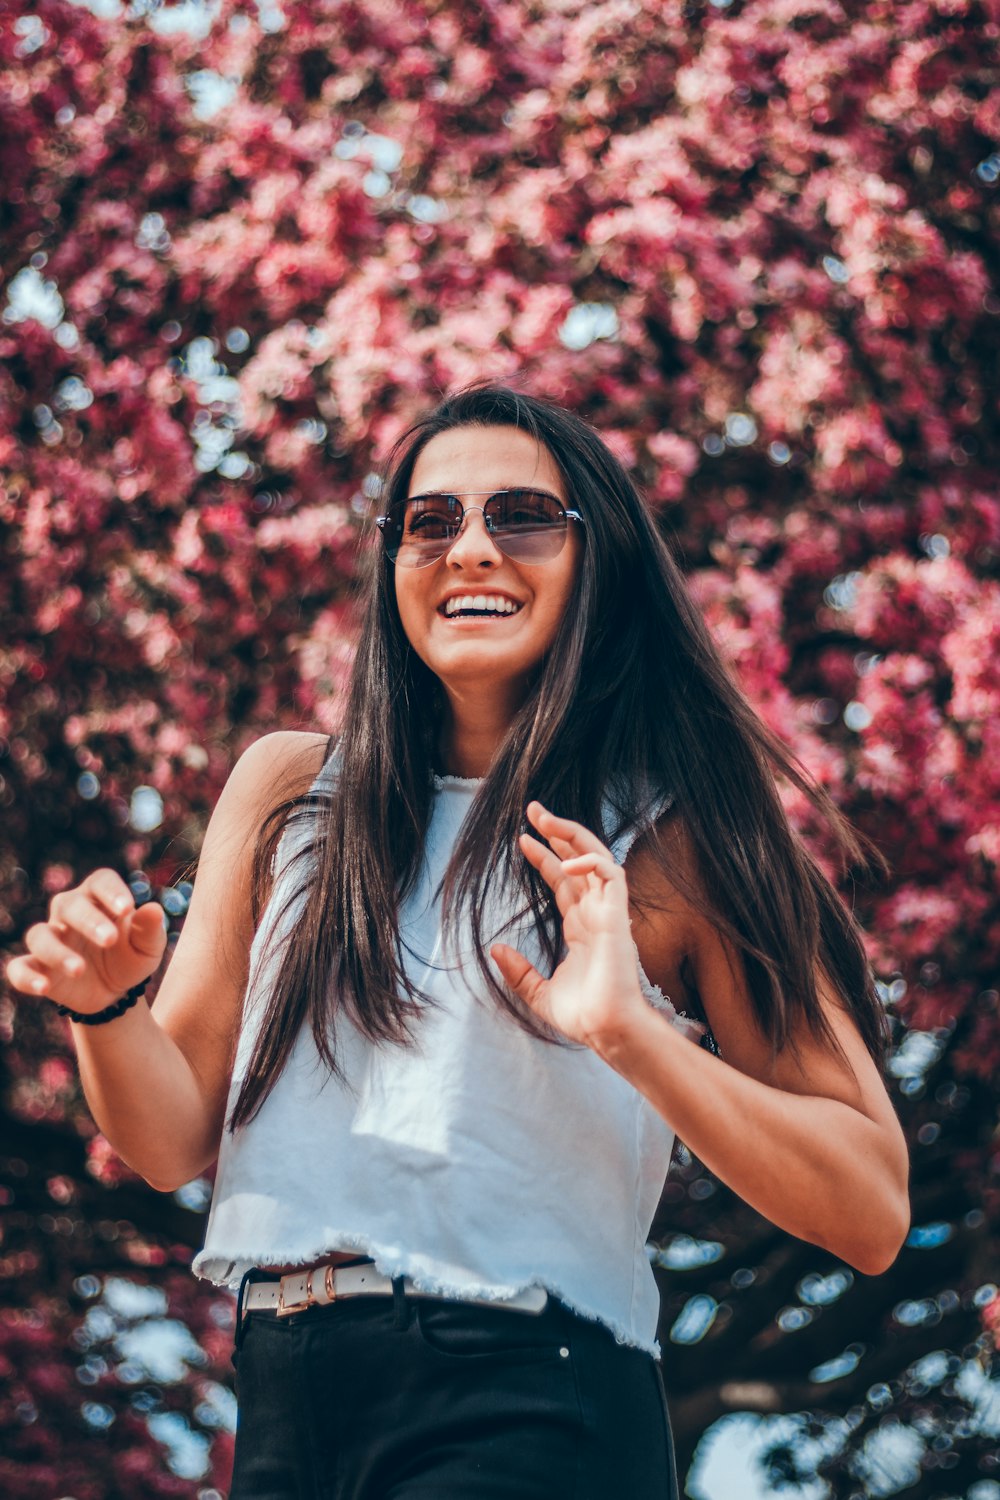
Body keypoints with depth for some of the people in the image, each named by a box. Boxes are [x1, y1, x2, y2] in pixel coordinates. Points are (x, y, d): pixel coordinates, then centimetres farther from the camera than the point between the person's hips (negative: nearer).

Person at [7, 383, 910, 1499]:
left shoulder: (670, 834, -1)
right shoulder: (289, 790, 10)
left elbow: (870, 1215, -6)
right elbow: (174, 1137, 12)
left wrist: (632, 1034, -19)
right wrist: (107, 1006, -9)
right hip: (282, 1407, 4)